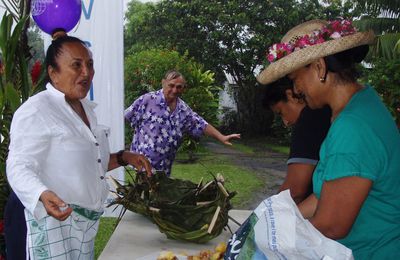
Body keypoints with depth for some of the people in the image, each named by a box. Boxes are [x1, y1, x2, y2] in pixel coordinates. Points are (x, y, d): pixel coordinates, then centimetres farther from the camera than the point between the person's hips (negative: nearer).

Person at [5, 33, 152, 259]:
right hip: (52, 219, -8)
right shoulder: (35, 111, -17)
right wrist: (44, 196, -40)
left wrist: (123, 158, 6)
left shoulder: (86, 108, 10)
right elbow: (20, 167, -22)